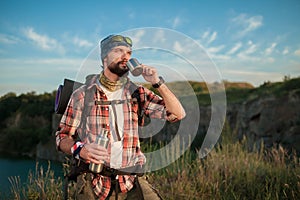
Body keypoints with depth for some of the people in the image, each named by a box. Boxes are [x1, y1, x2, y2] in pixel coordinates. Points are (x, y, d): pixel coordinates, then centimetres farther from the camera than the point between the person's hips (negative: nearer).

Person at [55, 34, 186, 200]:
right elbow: (62, 136, 5)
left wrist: (157, 82, -9)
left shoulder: (137, 93, 6)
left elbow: (178, 114, 1)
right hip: (93, 183, -1)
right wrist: (80, 150, -16)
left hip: (131, 182, 2)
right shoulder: (82, 94, 1)